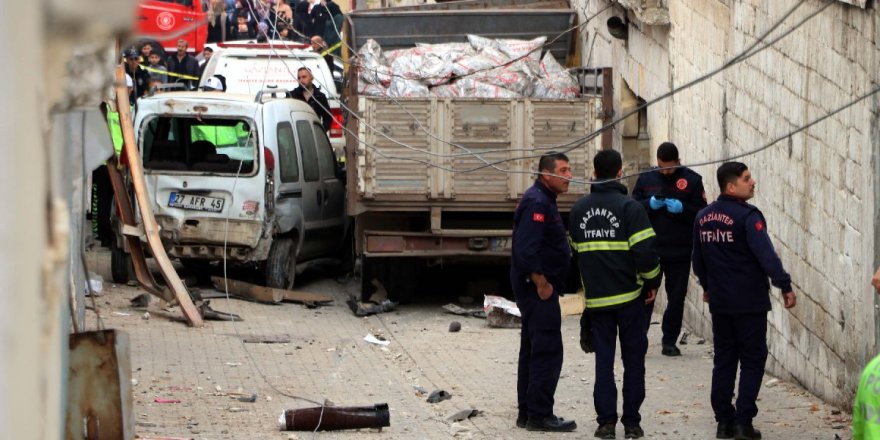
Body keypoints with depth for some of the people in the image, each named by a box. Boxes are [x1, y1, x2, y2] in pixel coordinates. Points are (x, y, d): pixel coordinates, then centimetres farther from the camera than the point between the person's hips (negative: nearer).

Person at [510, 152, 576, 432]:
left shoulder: (542, 200, 16)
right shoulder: (537, 203, -18)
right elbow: (526, 250, -26)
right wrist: (542, 283, -19)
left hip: (533, 290, 11)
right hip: (539, 291, -11)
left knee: (532, 352, 14)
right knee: (548, 353, -9)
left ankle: (527, 413, 20)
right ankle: (539, 415, -6)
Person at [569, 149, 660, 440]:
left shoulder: (579, 209, 6)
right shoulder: (629, 207, -10)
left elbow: (573, 249, 13)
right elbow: (644, 251, -15)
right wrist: (652, 281, 0)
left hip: (596, 296, 3)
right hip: (629, 295, -3)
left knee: (603, 359, 7)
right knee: (633, 359, 6)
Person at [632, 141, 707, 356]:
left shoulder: (692, 180, 0)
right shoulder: (646, 179, 5)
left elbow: (702, 213, -2)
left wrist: (682, 208, -19)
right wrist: (650, 204, -14)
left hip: (680, 252, 0)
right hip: (650, 250, 0)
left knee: (676, 298, 7)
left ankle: (670, 341, 16)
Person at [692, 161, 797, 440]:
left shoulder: (703, 218, 8)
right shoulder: (747, 217, -15)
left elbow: (698, 258, 19)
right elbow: (766, 255, -23)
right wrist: (785, 286, -19)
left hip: (719, 302, 7)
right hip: (749, 302, -6)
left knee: (723, 361, 13)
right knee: (752, 361, 1)